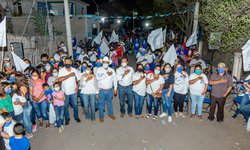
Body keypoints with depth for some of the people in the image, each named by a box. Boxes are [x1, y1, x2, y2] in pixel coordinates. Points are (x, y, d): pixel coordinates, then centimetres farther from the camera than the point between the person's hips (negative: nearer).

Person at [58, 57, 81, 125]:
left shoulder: (74, 70, -1)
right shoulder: (61, 70, -10)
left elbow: (78, 79, 9)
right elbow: (59, 79, -26)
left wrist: (77, 86, -6)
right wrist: (69, 75, -26)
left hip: (73, 91, 2)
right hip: (65, 92, -1)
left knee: (75, 105, 13)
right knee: (65, 106, 11)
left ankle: (76, 117, 32)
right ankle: (67, 118, 29)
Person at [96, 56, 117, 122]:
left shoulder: (112, 70, -1)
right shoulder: (99, 70, -9)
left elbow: (115, 79, 3)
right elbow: (98, 78, -26)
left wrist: (115, 89, 2)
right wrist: (107, 74, -27)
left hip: (110, 90, 2)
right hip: (101, 90, -2)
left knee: (109, 102, 20)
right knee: (101, 104, 9)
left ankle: (111, 114, 40)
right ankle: (101, 116, 27)